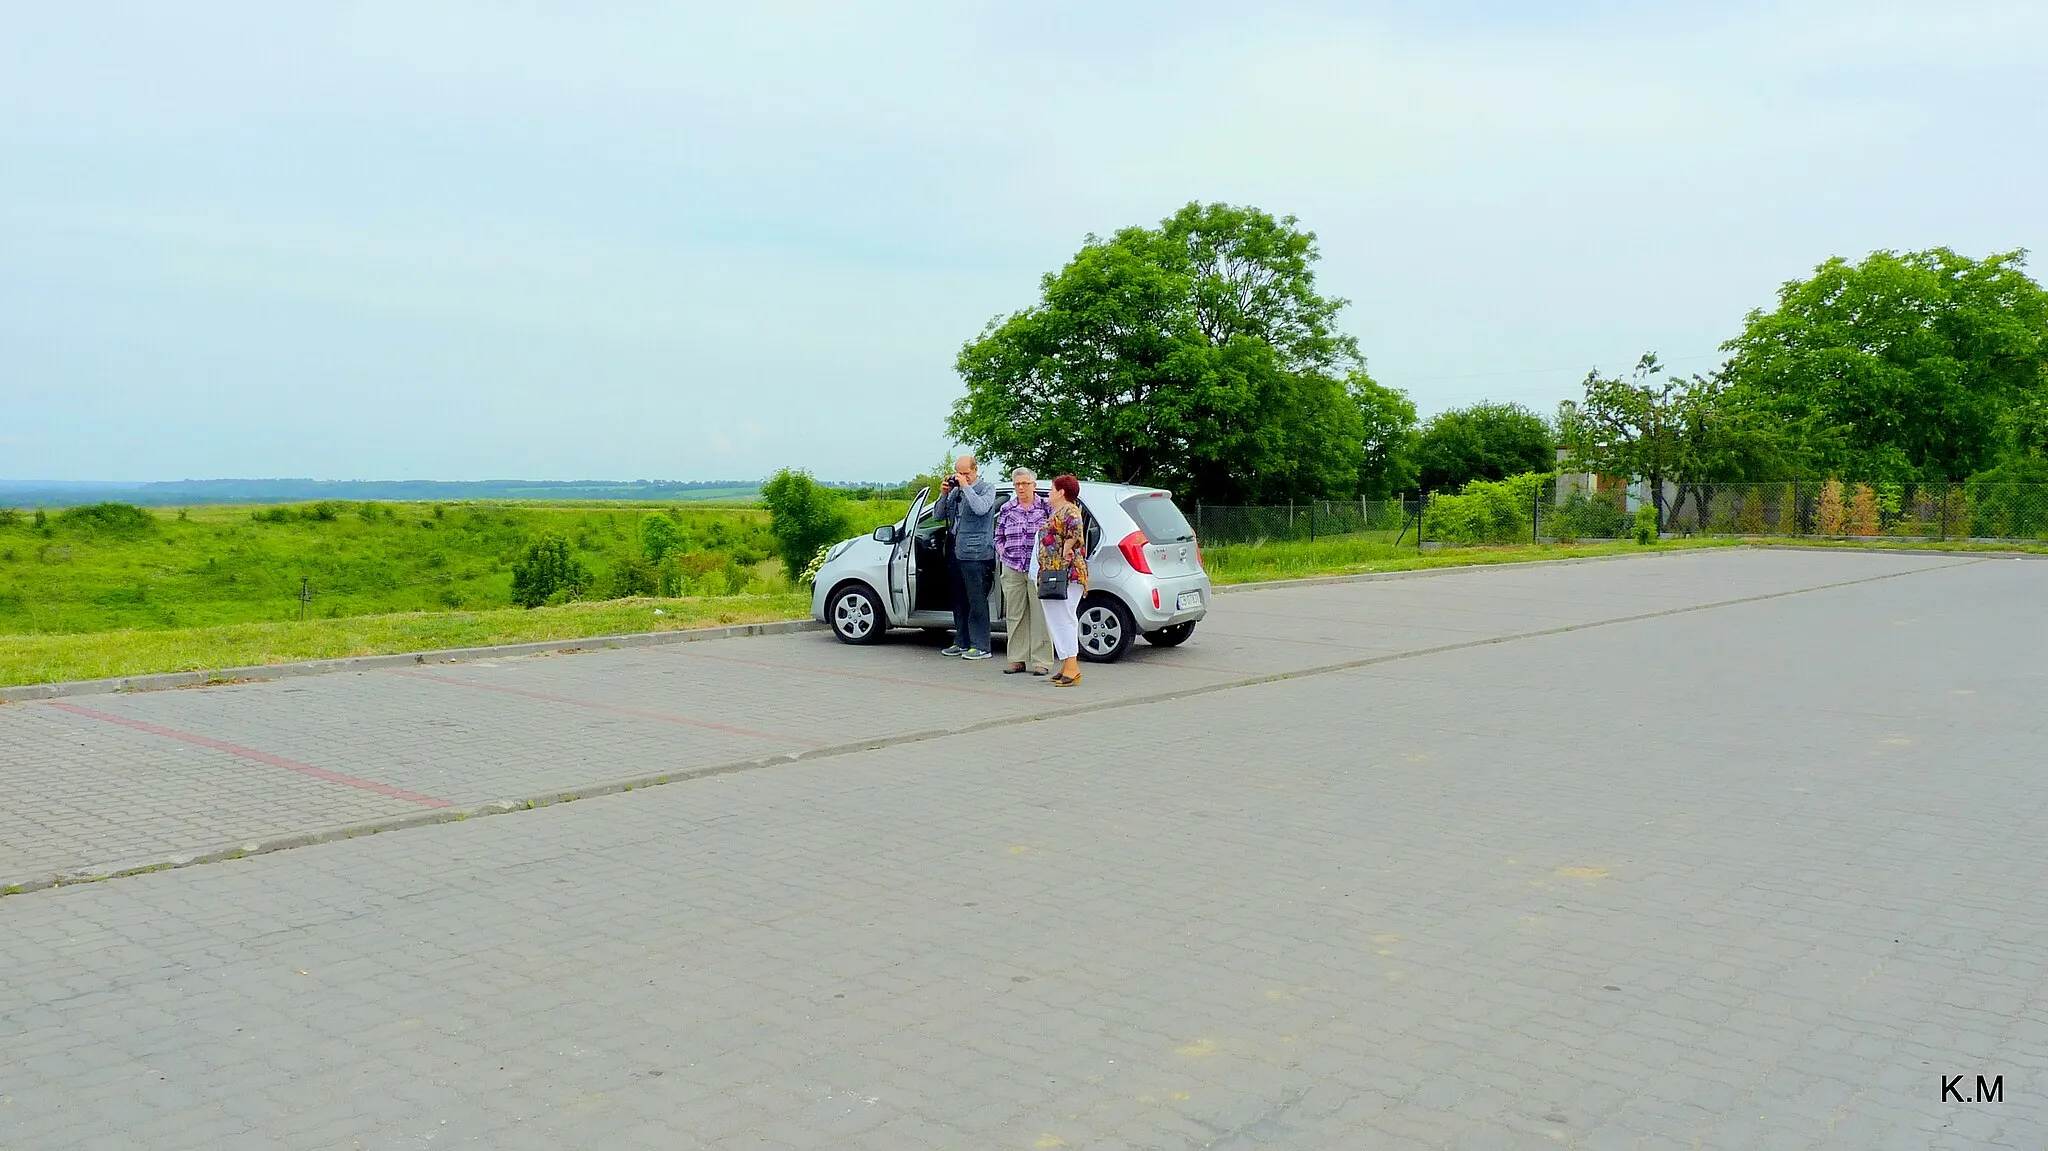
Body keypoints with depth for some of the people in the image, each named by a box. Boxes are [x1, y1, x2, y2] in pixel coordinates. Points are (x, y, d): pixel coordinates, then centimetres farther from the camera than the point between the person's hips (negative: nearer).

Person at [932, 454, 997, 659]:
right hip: (957, 552, 7)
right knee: (959, 601, 12)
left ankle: (981, 646, -3)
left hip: (977, 552, -7)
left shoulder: (987, 488, -2)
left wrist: (966, 487, -16)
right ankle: (961, 642, 21)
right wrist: (945, 493, 2)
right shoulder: (956, 491, 14)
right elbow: (940, 515, 16)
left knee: (976, 600, -7)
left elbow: (980, 508, -22)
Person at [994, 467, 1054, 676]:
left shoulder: (1046, 507, 3)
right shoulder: (1006, 509, 12)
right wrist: (1004, 554, 2)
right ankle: (1017, 660, 11)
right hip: (1012, 570, 3)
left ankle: (1041, 661, -1)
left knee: (1040, 615, -5)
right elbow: (998, 537, 18)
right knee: (1015, 615, 5)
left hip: (1038, 570, -3)